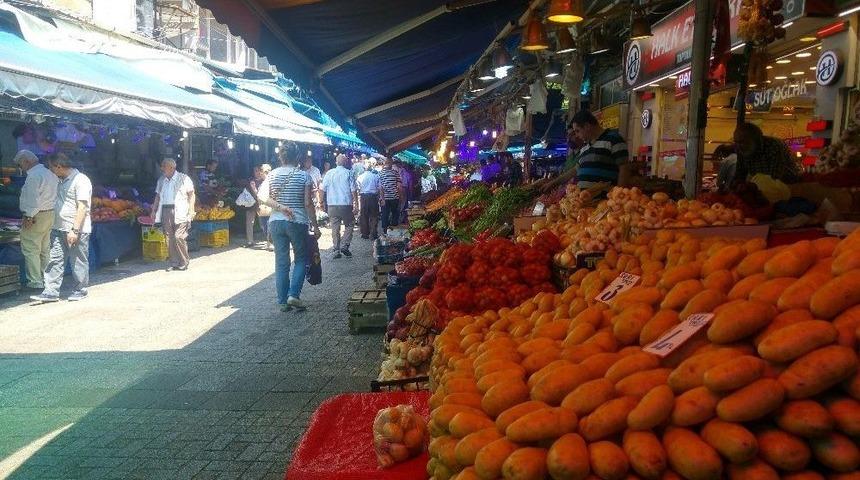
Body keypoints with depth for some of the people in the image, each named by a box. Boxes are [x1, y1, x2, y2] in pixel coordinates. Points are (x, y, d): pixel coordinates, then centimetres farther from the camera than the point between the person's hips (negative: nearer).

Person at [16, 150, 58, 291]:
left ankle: (35, 282, -2)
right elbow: (56, 195, 13)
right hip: (50, 214, 10)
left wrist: (29, 217, -18)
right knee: (45, 249, 16)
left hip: (37, 216, -9)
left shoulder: (34, 176, -15)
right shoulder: (50, 173, 13)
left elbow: (33, 199, -21)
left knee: (31, 250, -3)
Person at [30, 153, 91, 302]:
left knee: (79, 262, 2)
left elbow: (82, 208, -18)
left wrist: (74, 230, -22)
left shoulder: (81, 180, -13)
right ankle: (51, 292, 8)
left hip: (77, 230, -9)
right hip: (59, 229, 9)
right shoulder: (62, 181, 16)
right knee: (55, 260, 5)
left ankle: (80, 290, 14)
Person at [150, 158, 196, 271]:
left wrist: (191, 210, -8)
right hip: (165, 211, 5)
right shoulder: (161, 180, 18)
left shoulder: (184, 178, 1)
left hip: (180, 212, -5)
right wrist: (154, 210, 14)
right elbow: (158, 196, 23)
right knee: (169, 238, 3)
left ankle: (184, 262, 1)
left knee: (178, 237, -11)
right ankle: (173, 263, 10)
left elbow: (191, 195, 0)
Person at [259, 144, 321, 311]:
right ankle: (294, 294, -2)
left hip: (276, 222, 3)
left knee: (281, 262, 8)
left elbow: (262, 196, -10)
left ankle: (283, 301, 12)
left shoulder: (272, 175, 5)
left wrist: (280, 207, -12)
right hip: (298, 222, -3)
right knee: (301, 259, 12)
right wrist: (315, 226, -3)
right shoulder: (304, 175, -5)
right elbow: (308, 204, -8)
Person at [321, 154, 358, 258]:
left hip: (332, 205, 3)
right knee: (349, 225, 13)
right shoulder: (349, 173, -3)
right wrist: (356, 205, -4)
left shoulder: (329, 173, 4)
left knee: (335, 228, 8)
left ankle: (336, 250, 9)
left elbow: (323, 190, 6)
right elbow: (353, 190, -6)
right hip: (346, 204, -2)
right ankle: (344, 245, 0)